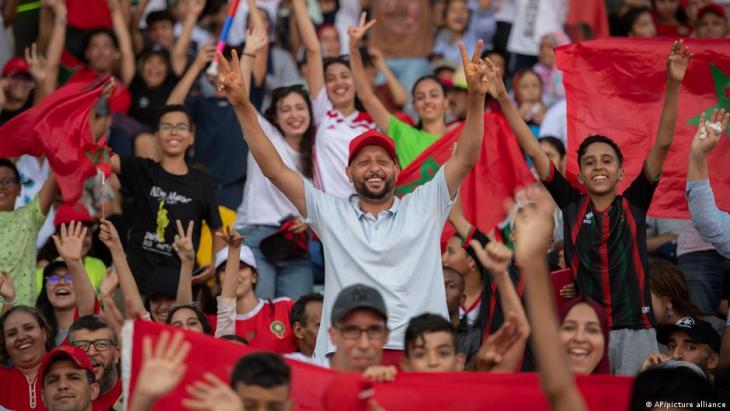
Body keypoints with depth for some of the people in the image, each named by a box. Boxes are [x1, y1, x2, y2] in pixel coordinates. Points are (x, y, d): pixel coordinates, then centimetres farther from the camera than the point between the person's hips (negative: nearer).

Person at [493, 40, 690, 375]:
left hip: (634, 328, -1)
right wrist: (503, 98, 3)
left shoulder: (634, 204, 7)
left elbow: (662, 144, 0)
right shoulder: (572, 206, 8)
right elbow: (533, 151, 7)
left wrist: (673, 85, -9)